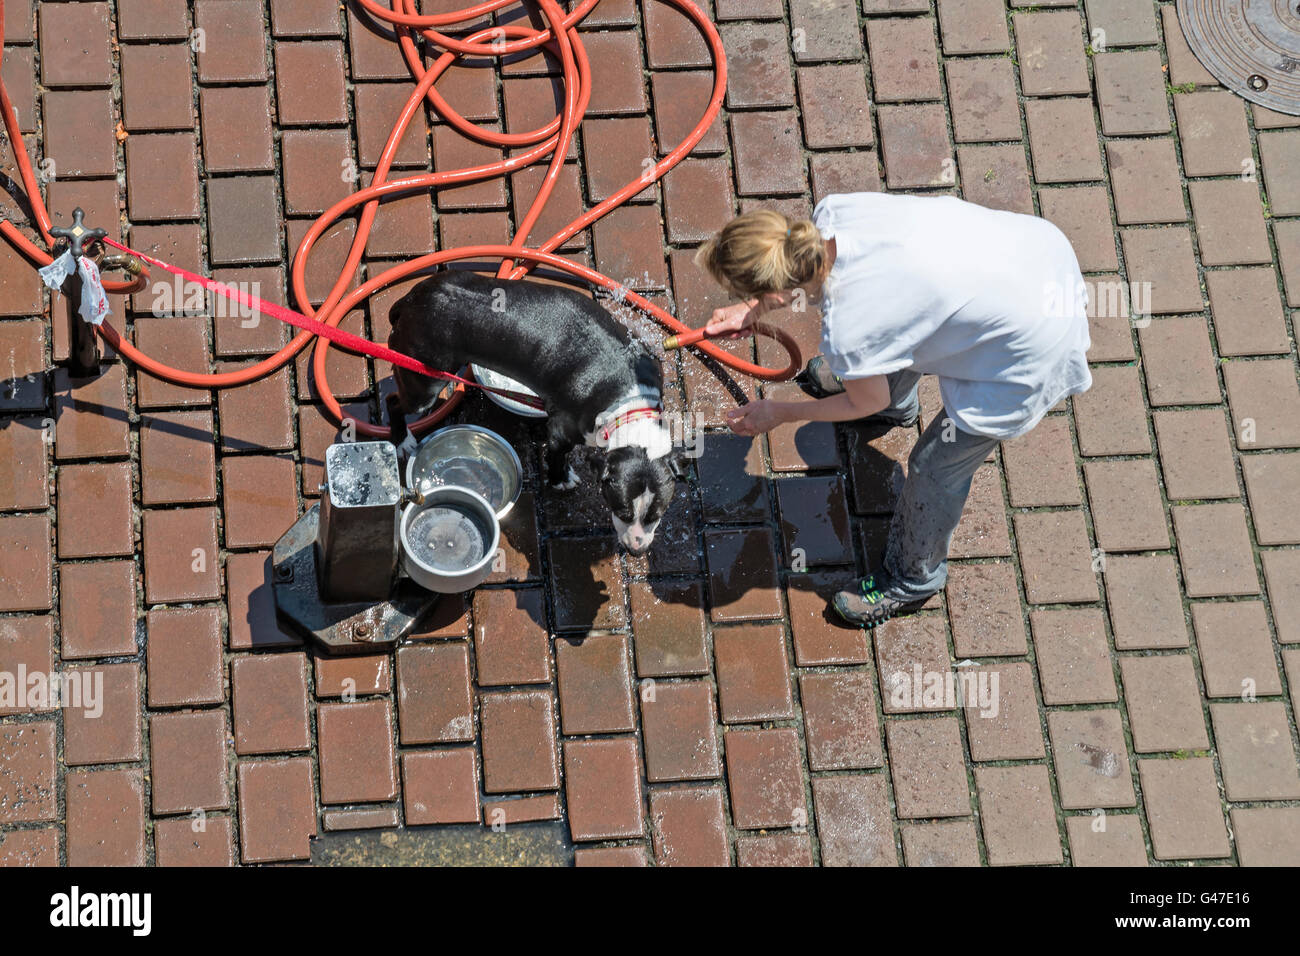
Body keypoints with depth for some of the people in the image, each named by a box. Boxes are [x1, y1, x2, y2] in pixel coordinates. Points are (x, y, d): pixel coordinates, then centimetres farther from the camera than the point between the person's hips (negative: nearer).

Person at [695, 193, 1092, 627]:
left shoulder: (847, 333, -32)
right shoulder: (830, 213, -15)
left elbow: (868, 403, -6)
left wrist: (778, 414, 7)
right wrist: (752, 311, 16)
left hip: (1034, 347, -7)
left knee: (937, 466, 14)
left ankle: (915, 579, 43)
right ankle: (898, 404, 66)